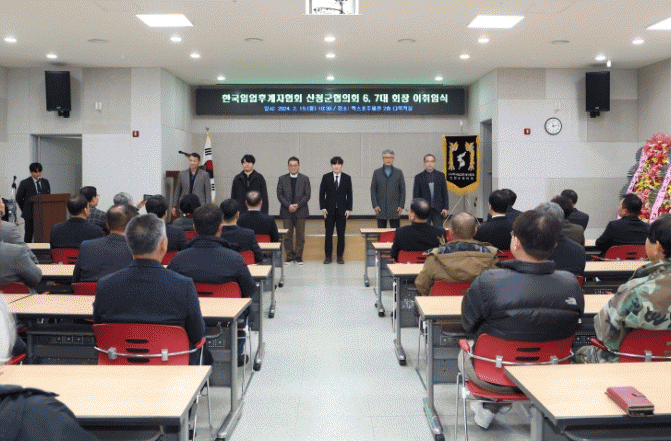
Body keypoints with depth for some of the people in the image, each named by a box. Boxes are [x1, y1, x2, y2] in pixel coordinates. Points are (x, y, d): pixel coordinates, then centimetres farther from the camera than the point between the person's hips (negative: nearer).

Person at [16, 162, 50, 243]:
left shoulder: (45, 182, 11)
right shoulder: (25, 183, -1)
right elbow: (19, 198, 3)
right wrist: (25, 210, 1)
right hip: (30, 214, -3)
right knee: (29, 234, 3)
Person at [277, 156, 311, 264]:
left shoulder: (305, 179, 6)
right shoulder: (282, 179, 7)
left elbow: (307, 195, 0)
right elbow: (279, 195, 2)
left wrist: (297, 205, -12)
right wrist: (288, 206, -12)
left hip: (300, 211, 0)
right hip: (286, 211, 0)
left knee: (300, 235, 2)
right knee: (287, 235, 1)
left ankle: (298, 256, 12)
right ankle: (289, 256, 11)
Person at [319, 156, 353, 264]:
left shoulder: (347, 178, 6)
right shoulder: (326, 177, 4)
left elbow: (349, 194, 6)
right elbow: (322, 193, 4)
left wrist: (348, 209, -1)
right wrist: (323, 208, -4)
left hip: (342, 210, 1)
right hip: (329, 210, 0)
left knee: (341, 234, 2)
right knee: (328, 234, 0)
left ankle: (340, 256, 10)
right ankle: (328, 256, 7)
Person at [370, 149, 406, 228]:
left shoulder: (399, 172, 8)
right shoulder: (377, 173, 7)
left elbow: (402, 190, 6)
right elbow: (373, 190, 5)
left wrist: (401, 206, -2)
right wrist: (375, 205, -4)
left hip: (395, 209, 0)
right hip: (381, 208, 0)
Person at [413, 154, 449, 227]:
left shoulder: (441, 175, 8)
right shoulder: (418, 177, 3)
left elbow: (445, 193, 8)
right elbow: (415, 195, 2)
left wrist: (445, 208, 1)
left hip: (438, 210, 1)